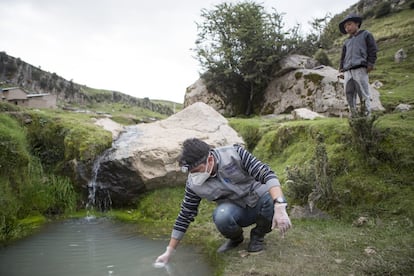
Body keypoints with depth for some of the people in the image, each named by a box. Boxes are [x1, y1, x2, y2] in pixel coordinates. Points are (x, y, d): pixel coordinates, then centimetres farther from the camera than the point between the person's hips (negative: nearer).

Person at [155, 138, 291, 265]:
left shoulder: (235, 153, -23)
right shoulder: (194, 183, -15)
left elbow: (266, 174, -27)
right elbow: (185, 215, -5)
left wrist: (280, 208, -41)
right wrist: (169, 252, -2)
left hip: (258, 203, 0)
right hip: (235, 211, 1)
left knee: (275, 200, -34)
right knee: (221, 216, -34)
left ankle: (258, 234, -1)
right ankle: (235, 237, 3)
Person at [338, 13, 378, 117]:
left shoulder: (366, 34, 14)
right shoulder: (347, 42, 28)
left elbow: (372, 50, 6)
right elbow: (343, 57, 26)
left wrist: (370, 64, -5)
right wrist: (341, 70, 14)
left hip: (360, 69, -5)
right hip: (347, 71, 5)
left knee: (363, 94, -11)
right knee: (349, 94, -2)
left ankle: (366, 115, -11)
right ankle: (353, 115, 1)